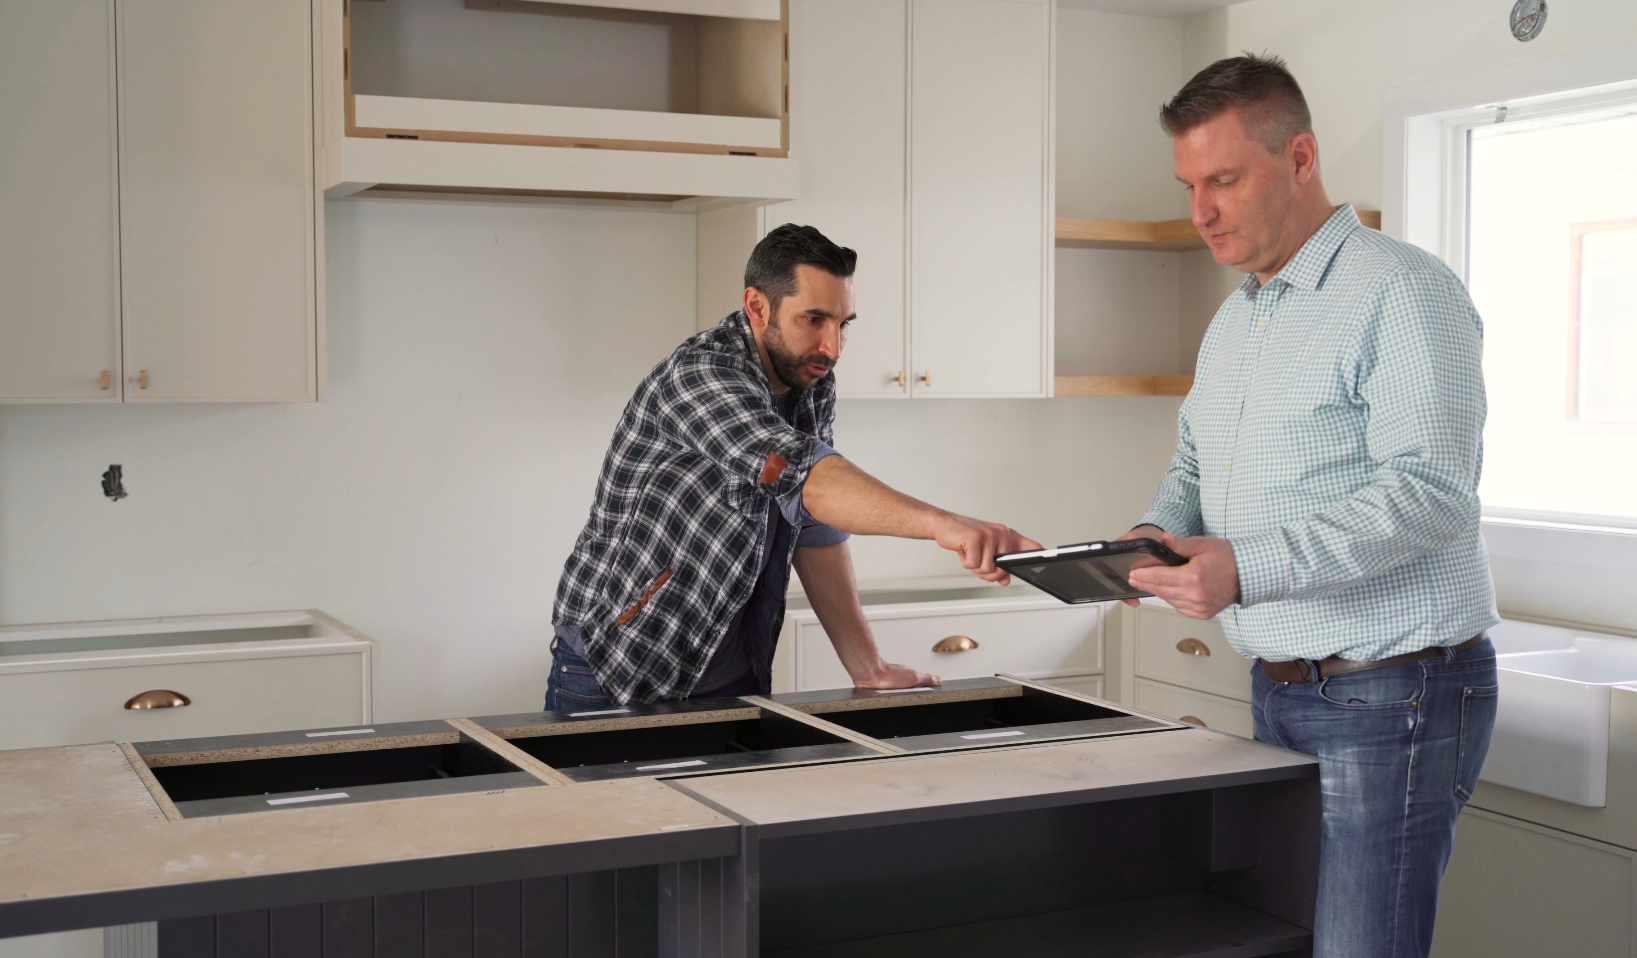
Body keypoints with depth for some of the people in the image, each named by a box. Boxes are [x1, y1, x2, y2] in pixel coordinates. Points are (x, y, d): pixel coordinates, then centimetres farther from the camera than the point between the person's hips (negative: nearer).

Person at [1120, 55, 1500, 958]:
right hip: (1280, 687, 8)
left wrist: (1248, 568, -30)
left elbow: (1429, 488, -22)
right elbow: (1193, 461, 25)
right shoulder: (1233, 320, 16)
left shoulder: (1401, 291, -12)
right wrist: (1161, 532, 1)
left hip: (1391, 694, -8)